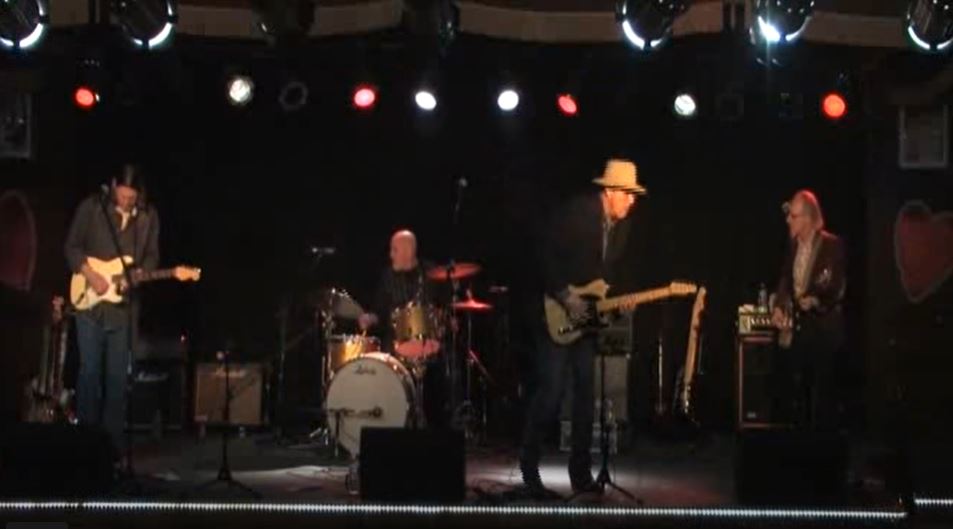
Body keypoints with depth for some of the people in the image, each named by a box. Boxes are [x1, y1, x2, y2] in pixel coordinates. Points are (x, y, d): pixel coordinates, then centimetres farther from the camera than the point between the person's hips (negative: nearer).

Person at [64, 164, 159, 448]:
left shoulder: (148, 216, 3)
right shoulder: (91, 207, -4)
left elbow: (152, 256, 9)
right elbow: (72, 247, -2)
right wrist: (90, 275, -14)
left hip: (124, 305, 2)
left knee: (117, 374, 5)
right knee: (90, 370, -2)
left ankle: (113, 439, 11)